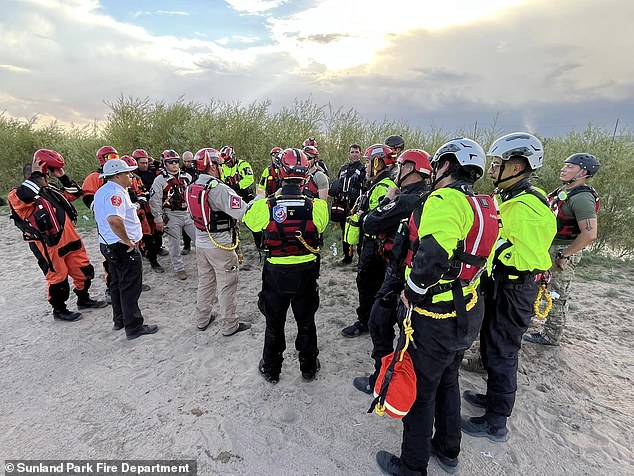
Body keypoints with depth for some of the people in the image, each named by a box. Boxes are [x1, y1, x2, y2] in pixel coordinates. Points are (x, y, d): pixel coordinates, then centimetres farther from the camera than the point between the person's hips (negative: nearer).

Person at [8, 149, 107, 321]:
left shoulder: (51, 190, 14)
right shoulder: (17, 195, -8)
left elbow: (75, 193, 23)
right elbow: (24, 196, -33)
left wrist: (62, 177, 10)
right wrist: (35, 175, -22)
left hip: (70, 239, 7)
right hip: (49, 246, -7)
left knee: (83, 269, 15)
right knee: (57, 277, 5)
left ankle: (84, 300, 36)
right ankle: (59, 310, 25)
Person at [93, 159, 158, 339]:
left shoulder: (102, 191, 12)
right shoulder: (116, 193, -21)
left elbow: (97, 210, 28)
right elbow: (114, 220, -37)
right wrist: (128, 241, -25)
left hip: (108, 244, 10)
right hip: (124, 248, -10)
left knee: (117, 284, 20)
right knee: (130, 287, -1)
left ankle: (119, 320, 34)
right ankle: (134, 327, 8)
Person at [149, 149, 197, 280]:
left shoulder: (187, 177, 8)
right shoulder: (160, 180, -6)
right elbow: (154, 201, -8)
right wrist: (158, 219, -10)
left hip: (188, 214, 4)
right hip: (172, 216, -4)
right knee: (175, 244, 4)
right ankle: (179, 268, 18)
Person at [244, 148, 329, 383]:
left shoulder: (266, 206, -17)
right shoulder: (316, 206, -15)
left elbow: (248, 219, 4)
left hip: (275, 273, 0)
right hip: (306, 273, 1)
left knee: (274, 324, 20)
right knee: (306, 322, 21)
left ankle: (271, 369, 38)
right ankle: (309, 367, 38)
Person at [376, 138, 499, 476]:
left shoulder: (446, 199, -20)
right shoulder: (485, 207, 8)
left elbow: (433, 256, -36)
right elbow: (481, 262, 14)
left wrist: (411, 292, -21)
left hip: (434, 319, -9)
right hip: (469, 313, 9)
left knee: (419, 392, 11)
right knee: (447, 381, 27)